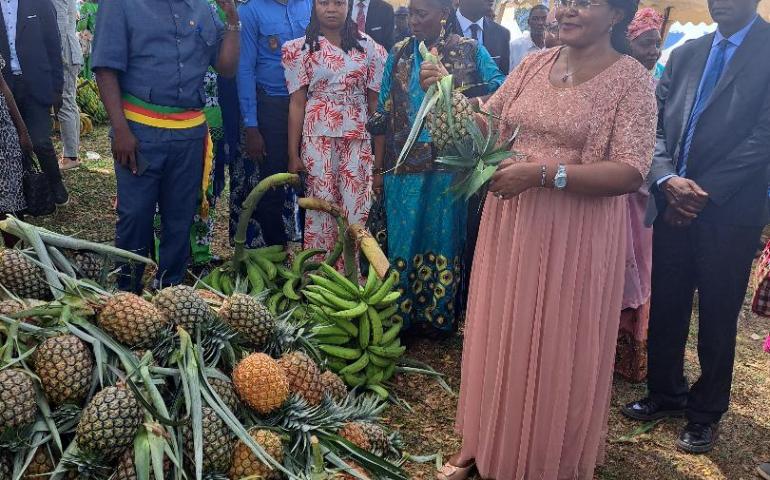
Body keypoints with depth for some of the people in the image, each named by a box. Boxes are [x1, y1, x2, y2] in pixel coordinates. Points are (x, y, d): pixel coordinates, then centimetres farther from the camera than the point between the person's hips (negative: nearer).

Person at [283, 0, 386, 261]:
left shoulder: (368, 46, 7)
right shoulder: (301, 49, 4)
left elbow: (375, 100, 6)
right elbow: (297, 103, 2)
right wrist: (293, 154, -2)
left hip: (359, 138, 1)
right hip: (319, 137, -1)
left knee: (355, 208, 0)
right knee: (321, 203, 2)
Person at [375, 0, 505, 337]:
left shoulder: (470, 51, -1)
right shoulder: (399, 53, 6)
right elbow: (384, 113, 5)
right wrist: (378, 167, 3)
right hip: (404, 166, 2)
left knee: (443, 239, 8)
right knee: (403, 239, 7)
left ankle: (439, 317, 23)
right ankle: (401, 317, 20)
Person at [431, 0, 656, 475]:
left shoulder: (632, 79, -9)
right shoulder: (534, 64, 7)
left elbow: (631, 171, -17)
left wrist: (544, 173, -26)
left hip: (575, 237, -5)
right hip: (511, 224, 5)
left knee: (557, 347, 8)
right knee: (498, 334, 14)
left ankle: (551, 459, 31)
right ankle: (485, 441, 34)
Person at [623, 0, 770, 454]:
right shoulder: (685, 54, 10)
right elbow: (657, 123, 7)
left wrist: (705, 192, -15)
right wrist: (667, 178, -11)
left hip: (730, 210, -4)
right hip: (673, 204, 4)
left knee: (717, 317, 8)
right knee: (665, 307, 13)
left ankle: (707, 411, 26)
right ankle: (665, 392, 33)